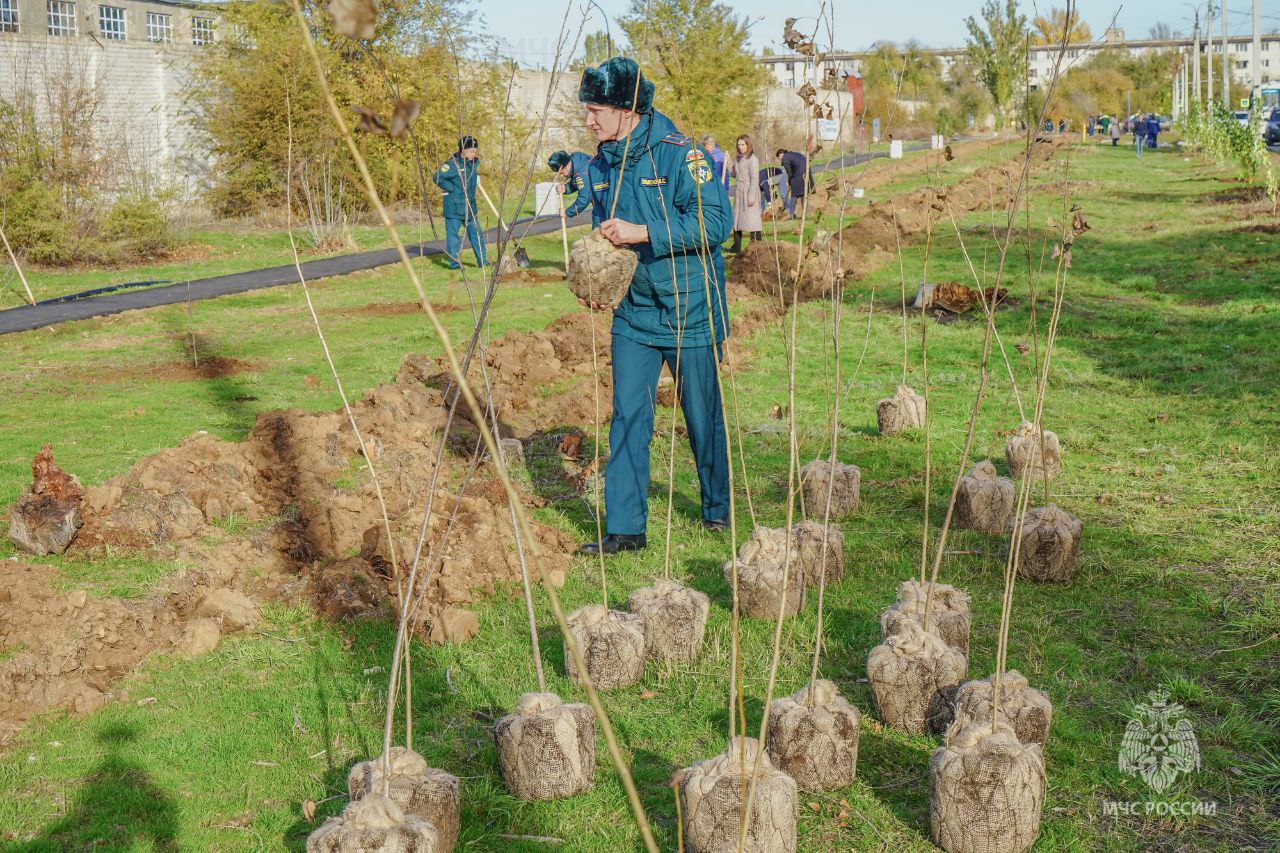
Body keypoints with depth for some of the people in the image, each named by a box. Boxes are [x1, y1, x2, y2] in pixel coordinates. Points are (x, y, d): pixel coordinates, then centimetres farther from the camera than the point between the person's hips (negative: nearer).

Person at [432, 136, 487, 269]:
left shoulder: (474, 163, 8)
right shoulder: (453, 164, -17)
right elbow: (437, 178, -23)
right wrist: (452, 188, -20)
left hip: (470, 206, 8)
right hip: (454, 207, -8)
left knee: (476, 234, 10)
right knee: (453, 234, 1)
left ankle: (482, 261, 17)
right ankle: (454, 263, 7)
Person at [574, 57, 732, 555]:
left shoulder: (680, 154, -14)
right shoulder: (602, 166, 6)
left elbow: (715, 222, -23)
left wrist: (641, 232, -26)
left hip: (690, 313, -5)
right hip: (632, 314, 5)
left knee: (703, 417, 9)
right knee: (628, 419, -1)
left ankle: (718, 508, 30)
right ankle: (624, 528, 3)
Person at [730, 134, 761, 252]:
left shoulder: (753, 159, -11)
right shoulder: (737, 159, 13)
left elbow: (755, 179, -14)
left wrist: (751, 197, -19)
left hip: (749, 193, -9)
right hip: (739, 192, 9)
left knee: (752, 220, -8)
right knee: (736, 219, 12)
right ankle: (736, 247, 20)